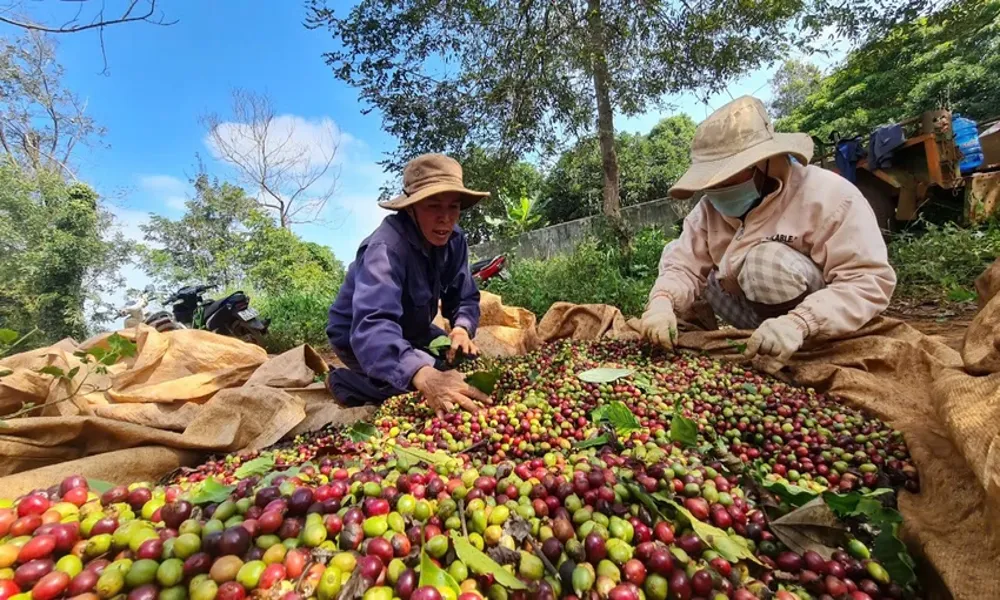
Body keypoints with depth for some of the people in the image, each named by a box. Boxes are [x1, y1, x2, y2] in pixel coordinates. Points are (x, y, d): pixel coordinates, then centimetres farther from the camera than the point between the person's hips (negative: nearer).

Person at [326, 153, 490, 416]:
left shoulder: (454, 240, -16)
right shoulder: (386, 248, -37)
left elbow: (465, 297, -9)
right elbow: (372, 326, -51)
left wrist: (462, 328, -33)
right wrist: (424, 375, -69)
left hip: (410, 330, 6)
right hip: (357, 336, -6)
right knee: (414, 382, -24)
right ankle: (342, 382, 1)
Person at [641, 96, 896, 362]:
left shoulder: (829, 195, -20)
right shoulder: (710, 206, -6)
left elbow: (871, 281, -25)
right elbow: (684, 266, -12)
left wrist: (799, 323, -42)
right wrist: (663, 301, -35)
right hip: (759, 316, 6)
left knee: (770, 259, -30)